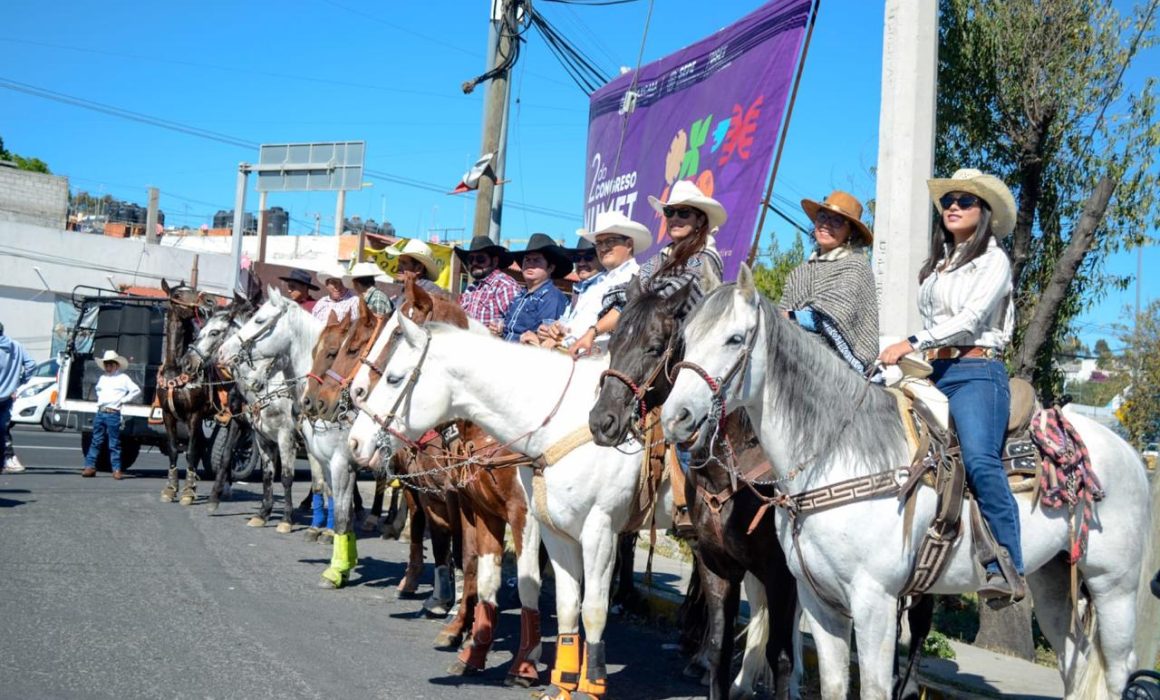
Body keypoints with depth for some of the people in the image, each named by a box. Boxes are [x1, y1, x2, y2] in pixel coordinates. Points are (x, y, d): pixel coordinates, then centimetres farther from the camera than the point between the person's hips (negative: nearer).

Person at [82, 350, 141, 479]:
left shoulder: (123, 378, 1)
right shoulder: (102, 378, 19)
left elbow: (136, 390, -5)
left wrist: (123, 400, -6)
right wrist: (99, 399, 20)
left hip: (113, 414, -6)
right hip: (100, 413, 6)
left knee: (114, 443, -3)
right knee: (96, 441, 7)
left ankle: (116, 470, 0)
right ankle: (90, 466, 9)